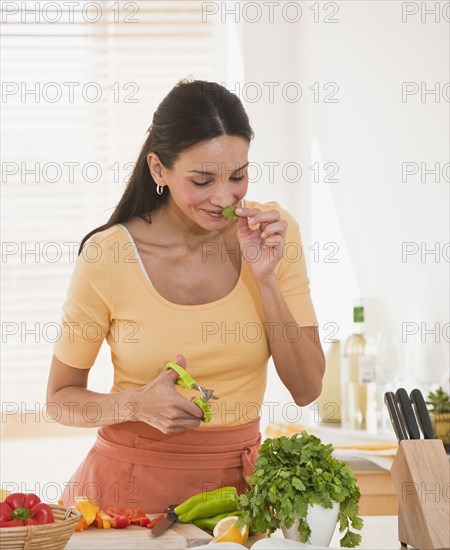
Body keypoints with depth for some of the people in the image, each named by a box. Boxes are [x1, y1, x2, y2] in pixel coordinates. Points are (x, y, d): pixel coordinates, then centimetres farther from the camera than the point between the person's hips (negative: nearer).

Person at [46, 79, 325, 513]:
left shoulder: (273, 232, -3)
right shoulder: (107, 256, -12)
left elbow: (306, 389, -4)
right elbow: (62, 398, 0)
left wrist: (265, 277, -15)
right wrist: (135, 404, -20)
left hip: (239, 478, 3)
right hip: (132, 483, -3)